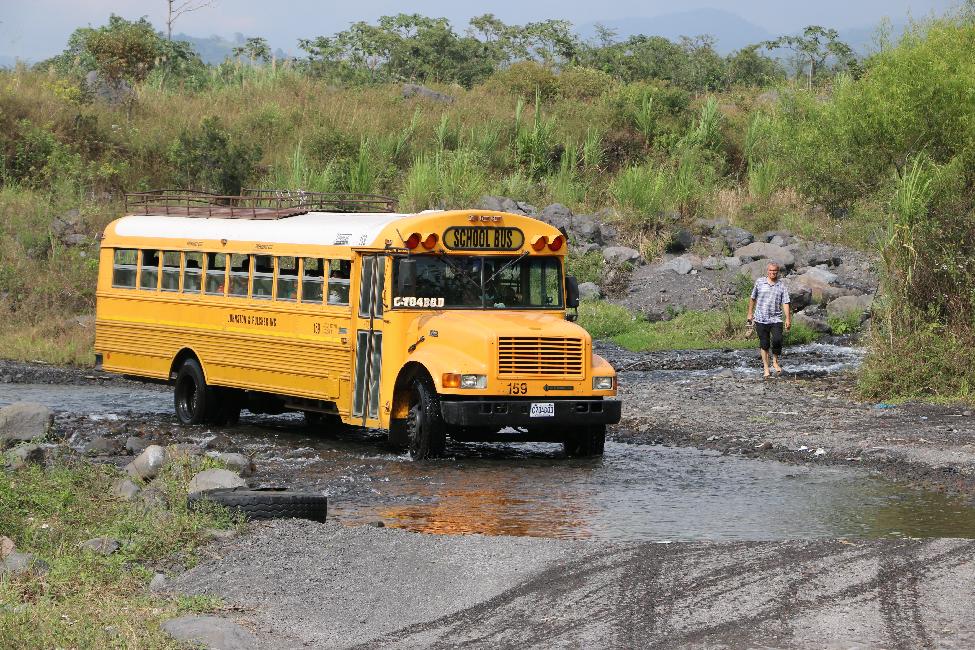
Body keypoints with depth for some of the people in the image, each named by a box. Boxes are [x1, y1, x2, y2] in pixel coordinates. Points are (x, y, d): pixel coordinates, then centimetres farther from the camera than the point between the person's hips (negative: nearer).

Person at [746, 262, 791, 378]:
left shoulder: (781, 286, 3)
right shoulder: (759, 282, 4)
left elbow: (785, 303, -1)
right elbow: (753, 298, 14)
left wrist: (788, 319, -9)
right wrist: (750, 313, 16)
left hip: (776, 319, 0)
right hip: (761, 319, 0)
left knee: (777, 340, -17)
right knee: (764, 344, 3)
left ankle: (775, 361, 8)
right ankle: (766, 368, 14)